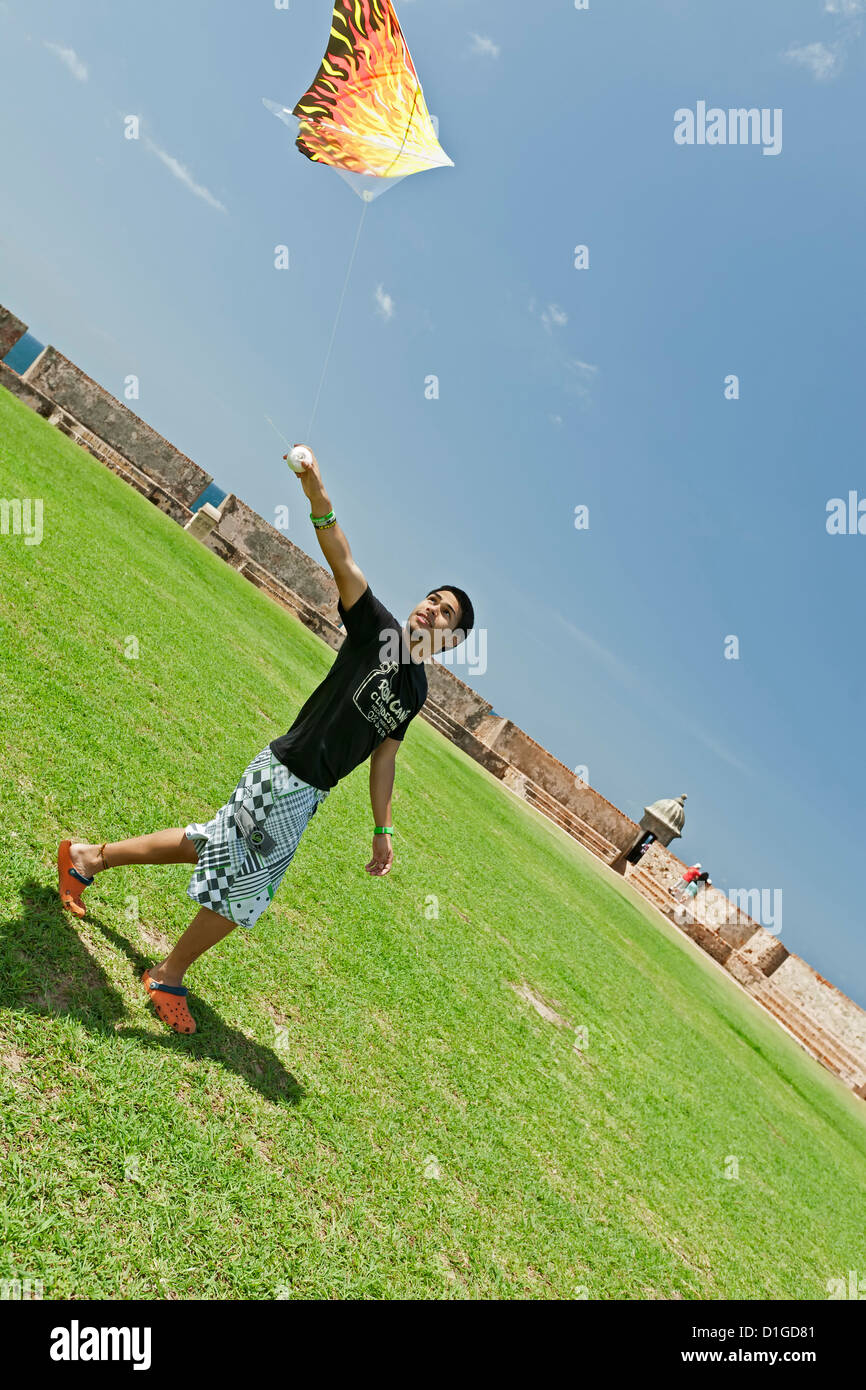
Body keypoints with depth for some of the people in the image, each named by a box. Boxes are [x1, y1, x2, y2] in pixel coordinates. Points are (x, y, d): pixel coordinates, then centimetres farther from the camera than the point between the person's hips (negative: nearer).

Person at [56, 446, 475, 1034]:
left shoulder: (416, 688, 10)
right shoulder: (377, 627, -8)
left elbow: (383, 757, 15)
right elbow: (342, 560, -20)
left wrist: (383, 830, 14)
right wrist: (316, 490, -34)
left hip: (307, 795, 7)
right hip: (284, 776, -7)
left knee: (211, 844, 17)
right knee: (245, 885, 1)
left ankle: (91, 856, 34)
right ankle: (169, 978, 26)